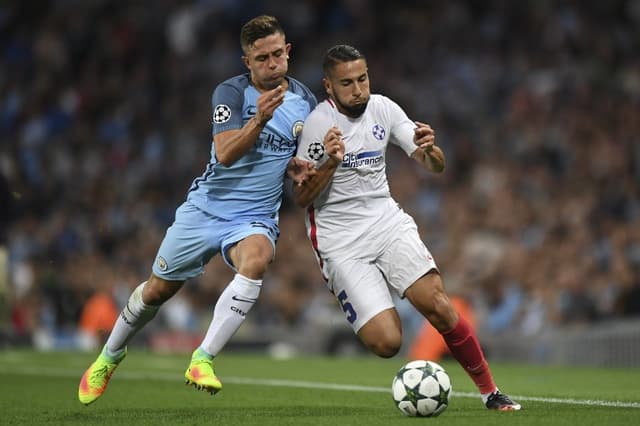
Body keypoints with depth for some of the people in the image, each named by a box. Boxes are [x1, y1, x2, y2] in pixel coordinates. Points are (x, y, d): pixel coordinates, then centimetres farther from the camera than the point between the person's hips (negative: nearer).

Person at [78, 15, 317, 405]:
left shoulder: (305, 100, 2)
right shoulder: (231, 92, -11)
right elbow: (225, 153, -23)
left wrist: (297, 168, -6)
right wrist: (260, 118, -37)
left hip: (255, 217, 1)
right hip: (207, 208, -1)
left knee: (256, 259, -34)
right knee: (158, 289, 8)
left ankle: (203, 359, -31)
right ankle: (110, 356, 37)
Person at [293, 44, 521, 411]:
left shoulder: (383, 108, 1)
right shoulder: (318, 123, -12)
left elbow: (436, 166, 2)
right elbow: (301, 198, -9)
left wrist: (429, 150, -21)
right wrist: (330, 163, -26)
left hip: (388, 222, 4)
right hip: (342, 243, -3)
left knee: (436, 301, -20)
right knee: (386, 343, -17)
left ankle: (491, 392, -7)